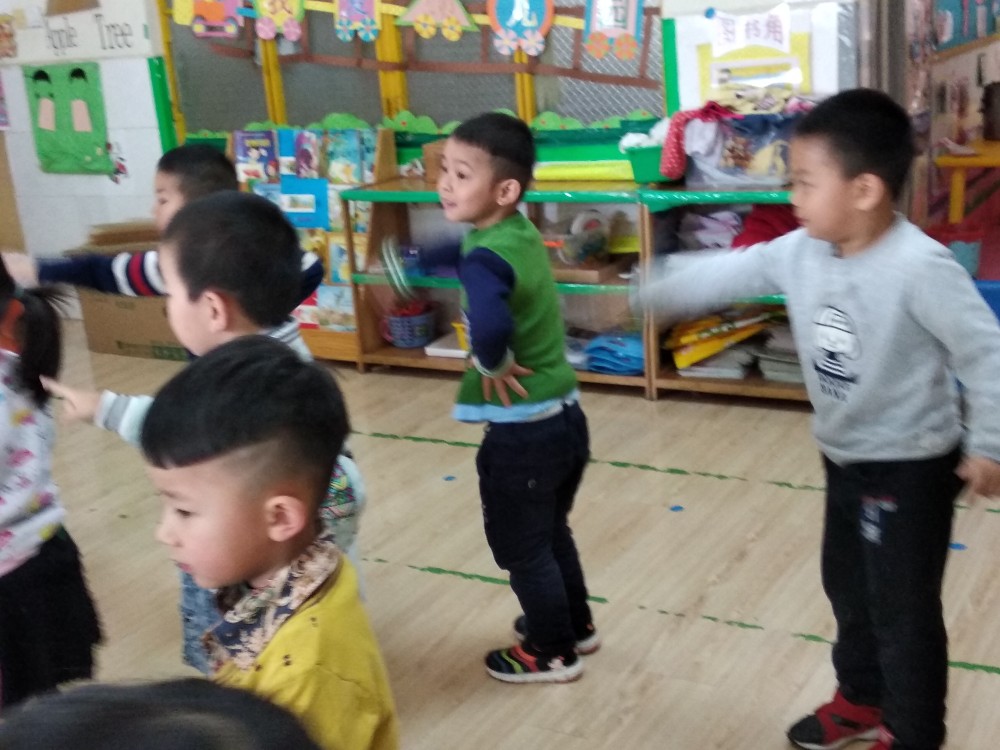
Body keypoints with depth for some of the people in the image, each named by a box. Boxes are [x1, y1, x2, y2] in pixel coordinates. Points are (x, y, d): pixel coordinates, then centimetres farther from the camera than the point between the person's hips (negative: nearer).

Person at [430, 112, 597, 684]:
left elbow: (489, 324, -45)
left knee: (521, 549, 14)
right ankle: (576, 626, 46)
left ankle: (553, 652, 32)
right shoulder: (521, 232, 2)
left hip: (523, 431, -8)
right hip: (564, 415, 8)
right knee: (552, 534, 28)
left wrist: (492, 365, -26)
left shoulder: (486, 258, -24)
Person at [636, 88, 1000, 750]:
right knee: (848, 586, 24)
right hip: (845, 458, 8)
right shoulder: (802, 252, -7)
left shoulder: (920, 267, -29)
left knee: (903, 609, 6)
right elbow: (727, 275, 0)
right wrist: (647, 296, -2)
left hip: (910, 468, -8)